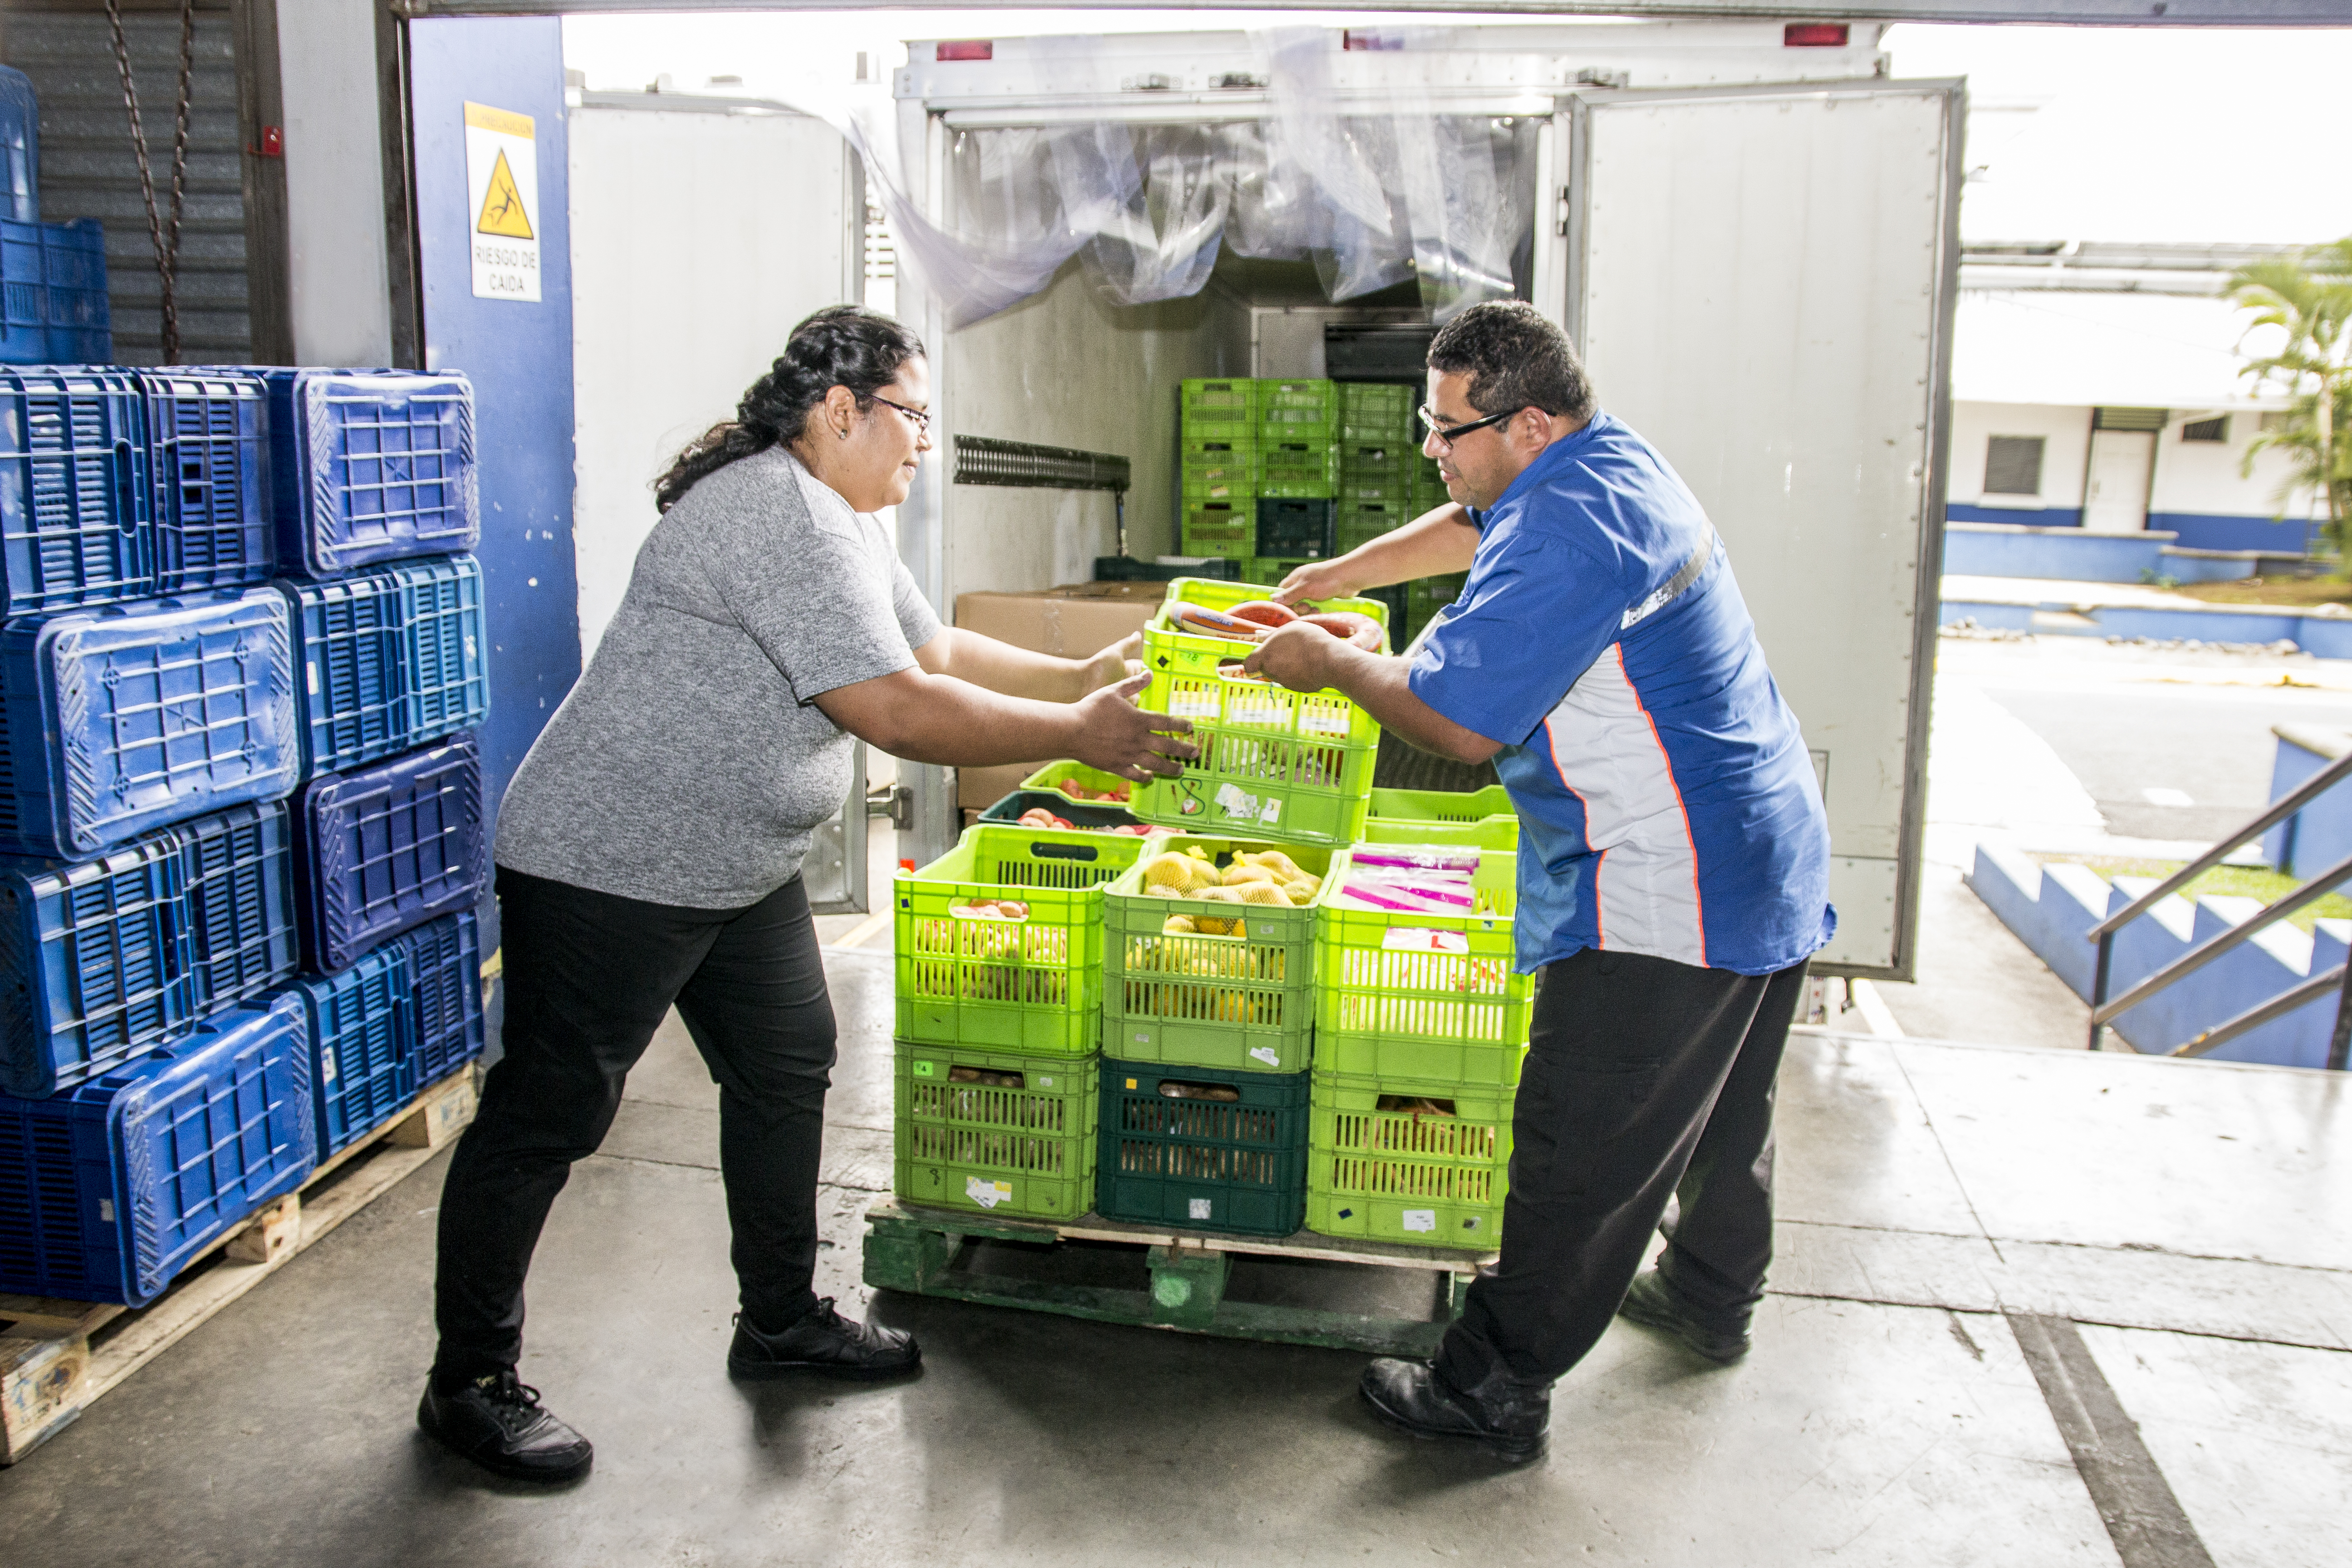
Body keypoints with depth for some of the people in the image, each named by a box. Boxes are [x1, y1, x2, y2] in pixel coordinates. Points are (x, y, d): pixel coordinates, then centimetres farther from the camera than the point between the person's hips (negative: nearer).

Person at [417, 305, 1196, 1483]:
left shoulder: (844, 523, 11)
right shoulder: (783, 519, -24)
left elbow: (939, 653, 17)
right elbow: (900, 713, -28)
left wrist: (1080, 677, 7)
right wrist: (1077, 736, -20)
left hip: (741, 868, 11)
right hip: (610, 868, -11)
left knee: (787, 1070, 15)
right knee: (548, 1119, 0)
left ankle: (781, 1322, 31)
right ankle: (469, 1386, 16)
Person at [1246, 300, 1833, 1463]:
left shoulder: (1569, 530, -23)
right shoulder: (1613, 462, 9)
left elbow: (1457, 722, -22)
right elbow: (1472, 529, 27)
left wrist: (1331, 664, -6)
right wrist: (1337, 578, 22)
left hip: (1663, 894, -11)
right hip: (1765, 856, 11)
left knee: (1579, 1150, -2)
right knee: (1720, 1104, 25)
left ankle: (1495, 1389, 8)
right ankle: (1710, 1296, 45)